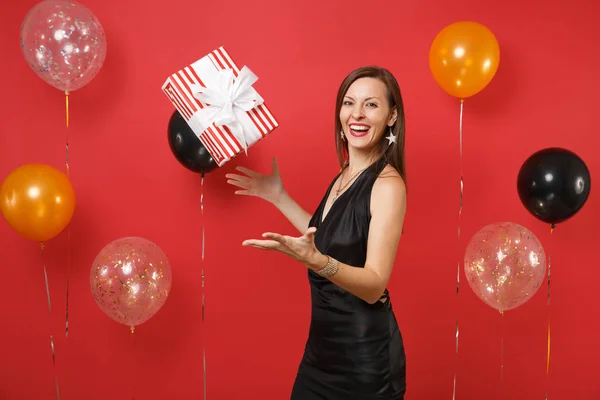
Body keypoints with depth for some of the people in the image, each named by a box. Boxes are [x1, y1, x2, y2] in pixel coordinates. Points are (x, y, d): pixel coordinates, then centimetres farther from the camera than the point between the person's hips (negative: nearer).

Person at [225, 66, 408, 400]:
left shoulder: (387, 184, -18)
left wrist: (314, 260, -40)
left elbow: (374, 286, -24)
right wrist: (278, 197, 15)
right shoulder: (344, 176, 5)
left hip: (365, 353, -7)